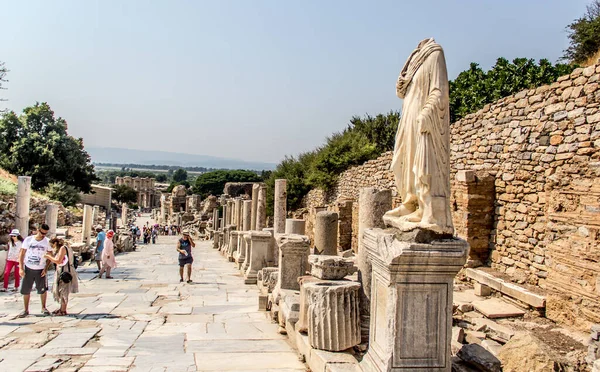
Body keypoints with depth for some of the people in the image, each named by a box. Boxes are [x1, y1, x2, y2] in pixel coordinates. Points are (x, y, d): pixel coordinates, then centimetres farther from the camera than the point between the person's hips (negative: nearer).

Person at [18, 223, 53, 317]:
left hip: (40, 270, 0)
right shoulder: (28, 239, -4)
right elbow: (22, 254, 0)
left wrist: (46, 268, -7)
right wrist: (21, 268, -7)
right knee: (25, 290, 4)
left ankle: (43, 308, 21)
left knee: (43, 289, 4)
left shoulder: (47, 242, -4)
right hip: (28, 269, 0)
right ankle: (26, 310, 18)